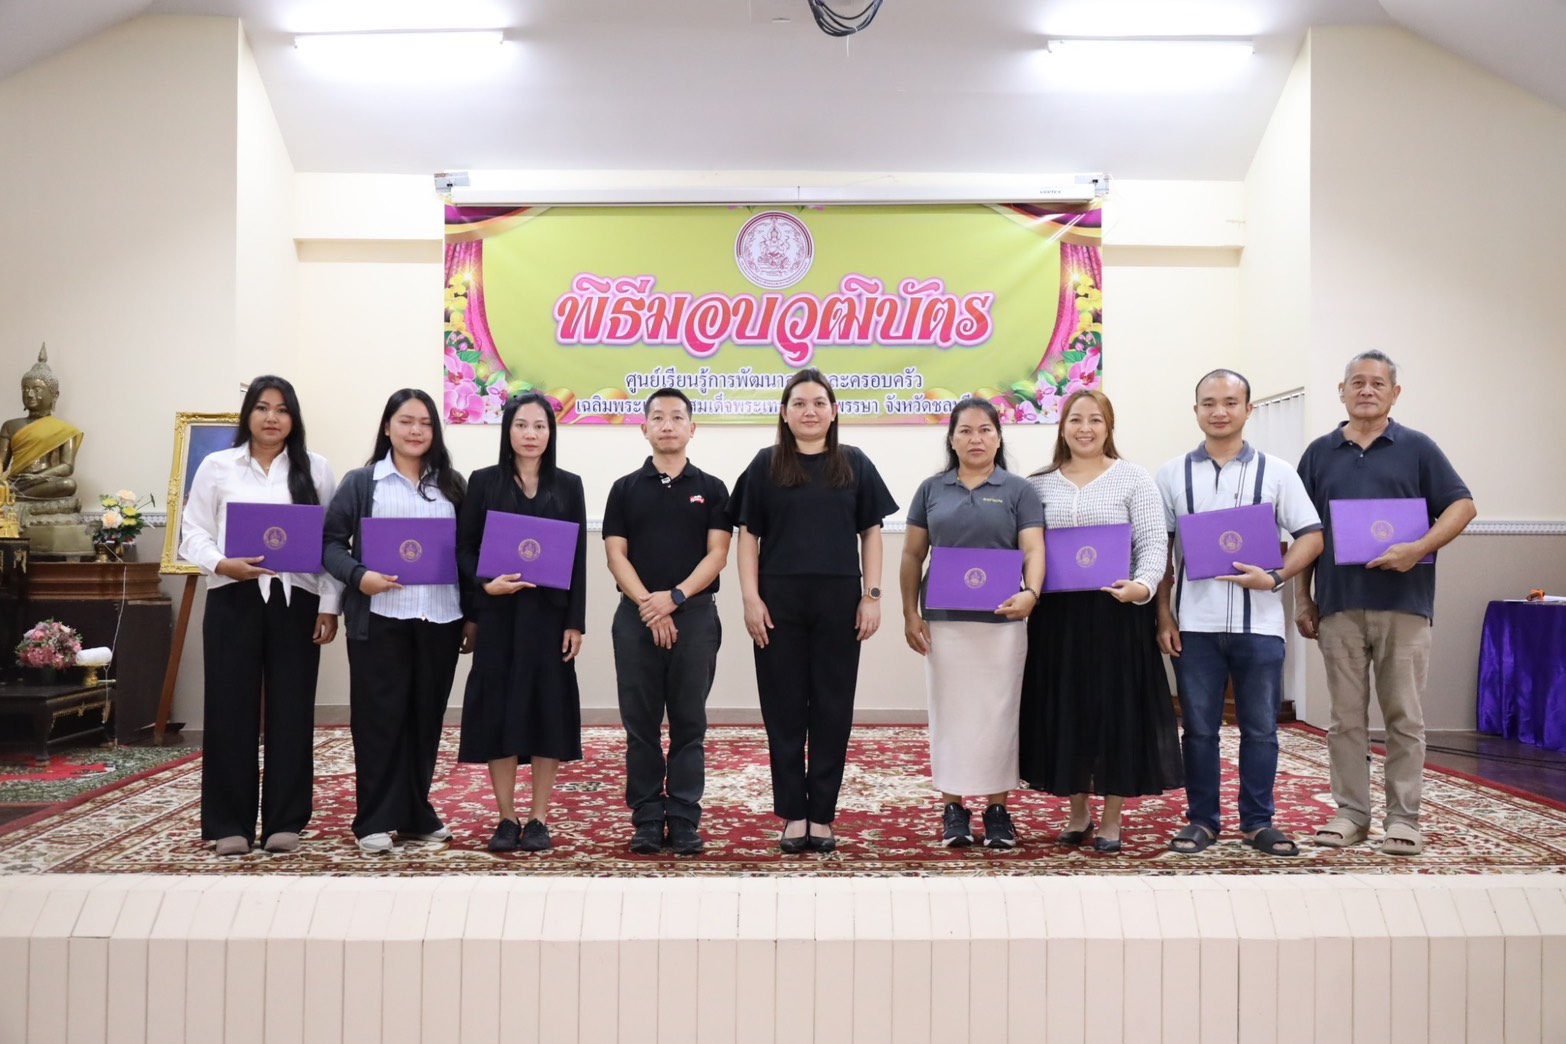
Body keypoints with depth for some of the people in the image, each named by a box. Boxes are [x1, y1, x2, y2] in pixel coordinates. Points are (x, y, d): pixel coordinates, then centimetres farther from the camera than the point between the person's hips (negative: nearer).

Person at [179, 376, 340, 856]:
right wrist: (223, 565, -15)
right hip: (233, 599, 0)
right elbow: (193, 533, 5)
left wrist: (330, 606, -2)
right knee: (230, 709, 1)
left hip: (296, 599, 0)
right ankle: (230, 824, 11)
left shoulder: (316, 469, 9)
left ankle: (284, 821, 13)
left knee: (291, 710, 3)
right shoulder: (217, 466, 8)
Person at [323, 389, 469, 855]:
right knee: (379, 717, 0)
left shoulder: (452, 484, 12)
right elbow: (331, 543, 1)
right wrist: (359, 576, -17)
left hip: (440, 619, 3)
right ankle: (376, 820, 8)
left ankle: (416, 813, 22)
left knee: (426, 717, 9)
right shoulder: (360, 482, 5)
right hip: (379, 618, -3)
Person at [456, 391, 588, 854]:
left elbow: (578, 558, 3)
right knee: (498, 710, 1)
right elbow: (463, 549, 3)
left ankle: (539, 820, 13)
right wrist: (484, 586, -16)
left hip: (549, 613, 1)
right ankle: (507, 819, 13)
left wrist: (575, 622, -3)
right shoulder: (483, 482, 4)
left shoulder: (568, 486, 6)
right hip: (498, 613, 0)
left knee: (548, 708, 2)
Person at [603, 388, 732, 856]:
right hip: (636, 616, 1)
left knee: (688, 725, 3)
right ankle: (646, 819, 13)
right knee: (641, 725, 4)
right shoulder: (625, 489, 9)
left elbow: (717, 554, 0)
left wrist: (674, 597, -13)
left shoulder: (710, 489, 7)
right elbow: (616, 555, 2)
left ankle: (685, 821, 10)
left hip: (695, 615, -1)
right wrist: (647, 604, -12)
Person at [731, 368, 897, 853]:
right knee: (784, 706, 5)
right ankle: (792, 814, 15)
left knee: (833, 707, 5)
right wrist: (751, 598, -5)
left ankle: (822, 814, 16)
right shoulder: (766, 466, 4)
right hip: (780, 601, 0)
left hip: (838, 600, 1)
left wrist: (872, 595, -1)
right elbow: (748, 535, 3)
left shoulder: (855, 465, 7)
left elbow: (871, 532, 7)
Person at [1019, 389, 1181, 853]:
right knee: (1065, 710, 8)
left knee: (1116, 708, 2)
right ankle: (1079, 811, 23)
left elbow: (1154, 542, -5)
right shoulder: (1039, 484, 10)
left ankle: (1112, 818, 15)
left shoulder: (1133, 478, 2)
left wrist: (1143, 585, -22)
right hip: (1056, 612, 3)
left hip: (1116, 610, -2)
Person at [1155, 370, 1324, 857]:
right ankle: (1201, 820, 18)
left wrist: (1274, 577, -14)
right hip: (1194, 624, 0)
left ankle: (1258, 822, 19)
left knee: (1260, 727, 7)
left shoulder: (1276, 471, 5)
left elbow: (1311, 536, 3)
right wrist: (1164, 615, 0)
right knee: (1199, 727, 7)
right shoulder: (1172, 474, 7)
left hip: (1258, 622, 0)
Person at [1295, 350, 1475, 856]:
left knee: (1405, 717, 3)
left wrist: (1418, 549, -15)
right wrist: (1303, 597, 7)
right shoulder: (1320, 453, 11)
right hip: (1338, 604, 2)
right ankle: (1351, 812, 15)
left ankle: (1403, 817, 12)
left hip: (1403, 602, -2)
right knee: (1345, 719, 6)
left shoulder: (1417, 448, 5)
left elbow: (1462, 506, 1)